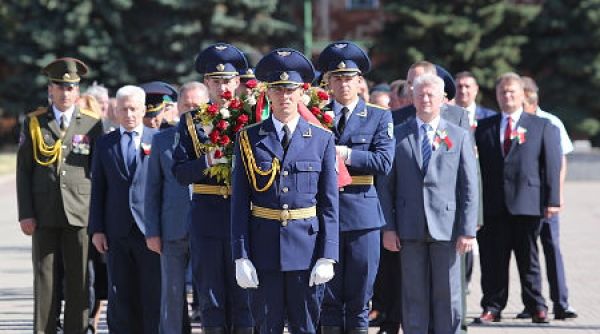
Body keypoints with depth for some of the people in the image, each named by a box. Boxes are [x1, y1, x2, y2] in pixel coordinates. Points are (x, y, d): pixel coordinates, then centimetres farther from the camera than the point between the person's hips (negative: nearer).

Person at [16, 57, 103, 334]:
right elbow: (23, 171, 7)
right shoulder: (33, 123, 9)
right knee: (44, 279, 1)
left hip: (80, 214, 0)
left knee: (78, 280, 0)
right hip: (44, 216, 0)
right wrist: (25, 214, -2)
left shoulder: (92, 125, 8)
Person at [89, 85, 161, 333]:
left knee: (153, 293, -1)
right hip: (117, 231, 2)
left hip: (150, 229, -2)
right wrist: (96, 229, 2)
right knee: (120, 296, 4)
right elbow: (98, 190, 9)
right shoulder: (105, 144, 11)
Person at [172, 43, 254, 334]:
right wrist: (207, 162, -17)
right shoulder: (191, 121, 6)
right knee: (211, 293, 5)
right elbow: (179, 171, -2)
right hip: (206, 217, 1)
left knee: (244, 289, 2)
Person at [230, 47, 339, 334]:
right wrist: (241, 257, -5)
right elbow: (240, 203, 2)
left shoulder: (322, 140, 5)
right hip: (264, 249, 0)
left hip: (307, 247, 0)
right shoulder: (249, 139, 4)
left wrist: (327, 257, -5)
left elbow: (329, 204, 3)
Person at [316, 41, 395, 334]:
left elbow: (384, 162, -7)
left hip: (362, 213, 0)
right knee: (328, 296, 4)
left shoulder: (379, 117, 6)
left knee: (359, 296, 4)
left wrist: (347, 155, -14)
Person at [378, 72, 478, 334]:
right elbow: (386, 185, 7)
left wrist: (467, 231, -5)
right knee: (414, 296, 4)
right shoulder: (398, 136, 8)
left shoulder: (459, 136, 6)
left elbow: (469, 188, 3)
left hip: (446, 227, -1)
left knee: (447, 296, 3)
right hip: (410, 229, 1)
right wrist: (388, 227, -2)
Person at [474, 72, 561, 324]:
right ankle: (492, 307, 9)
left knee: (529, 258, 5)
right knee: (493, 259, 2)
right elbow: (476, 164, 8)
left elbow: (552, 166, 2)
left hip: (527, 204, -2)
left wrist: (552, 200, -6)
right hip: (493, 206, 2)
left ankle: (536, 307, 12)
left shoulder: (542, 127, 7)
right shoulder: (484, 127, 12)